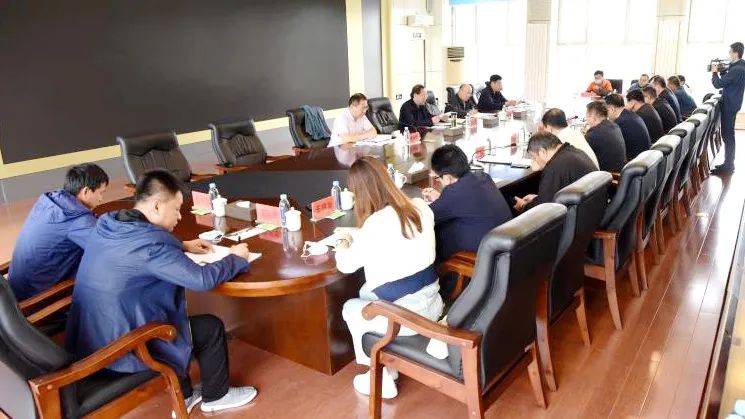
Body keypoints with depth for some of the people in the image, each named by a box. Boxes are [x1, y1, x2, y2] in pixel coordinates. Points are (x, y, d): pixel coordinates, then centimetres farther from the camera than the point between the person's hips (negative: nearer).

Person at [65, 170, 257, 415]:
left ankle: (184, 396, 37)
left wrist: (182, 247, 15)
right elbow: (203, 279, -23)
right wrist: (236, 258, -5)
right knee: (211, 328, 5)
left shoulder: (106, 224, 0)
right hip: (120, 353, -9)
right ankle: (215, 397, 28)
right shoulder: (150, 241, -26)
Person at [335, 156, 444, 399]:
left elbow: (346, 265, -6)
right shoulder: (420, 207, -1)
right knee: (366, 292, 26)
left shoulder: (375, 225, -21)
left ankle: (380, 380, 27)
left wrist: (343, 247, 17)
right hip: (433, 304, 7)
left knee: (350, 309, 19)